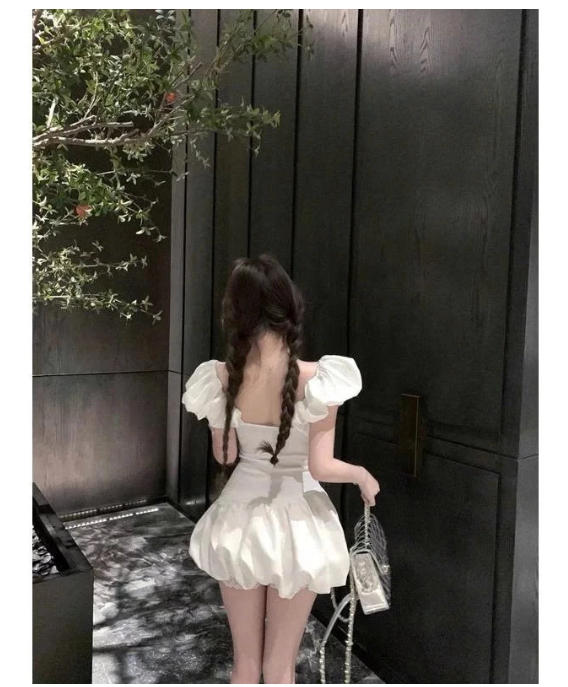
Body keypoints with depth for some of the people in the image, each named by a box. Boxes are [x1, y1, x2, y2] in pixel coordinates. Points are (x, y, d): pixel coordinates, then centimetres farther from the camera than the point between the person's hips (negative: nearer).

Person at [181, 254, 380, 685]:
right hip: (294, 522, -2)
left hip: (239, 519, 3)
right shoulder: (316, 379, -19)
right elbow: (320, 467, -16)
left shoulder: (220, 378, -11)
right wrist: (363, 475, 3)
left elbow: (224, 456, 1)